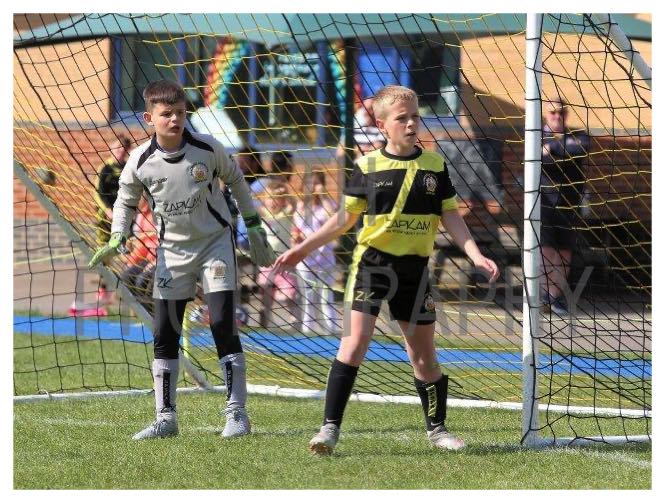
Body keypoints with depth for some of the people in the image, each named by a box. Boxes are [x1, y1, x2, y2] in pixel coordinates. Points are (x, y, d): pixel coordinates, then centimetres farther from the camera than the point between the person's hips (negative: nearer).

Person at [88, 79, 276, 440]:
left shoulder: (207, 149, -14)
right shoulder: (140, 161, -11)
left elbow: (235, 180, 6)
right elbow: (125, 201, 8)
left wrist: (253, 226, 10)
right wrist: (117, 238, -9)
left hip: (215, 244, -2)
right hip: (172, 252, 2)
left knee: (223, 326, -11)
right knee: (164, 334, 0)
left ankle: (237, 413, -3)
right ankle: (166, 418, 8)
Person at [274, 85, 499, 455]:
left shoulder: (435, 165, 4)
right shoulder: (368, 167, -1)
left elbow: (451, 217, 6)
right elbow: (346, 217, 7)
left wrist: (476, 255, -6)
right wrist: (304, 248, 5)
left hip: (415, 268, 2)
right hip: (372, 262, -2)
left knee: (423, 352, 8)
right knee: (355, 341, -14)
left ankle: (437, 428, 24)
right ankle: (330, 427, -11)